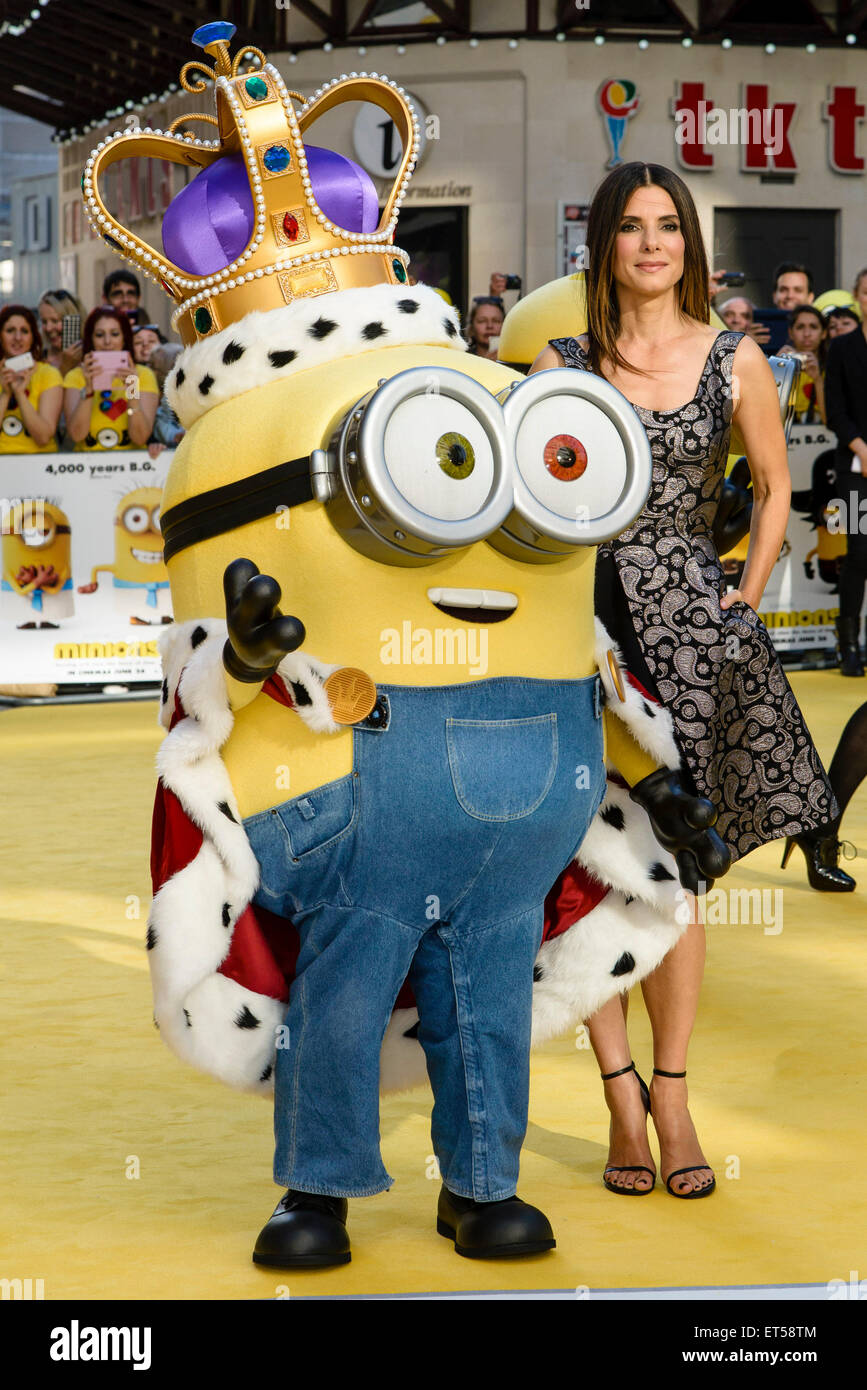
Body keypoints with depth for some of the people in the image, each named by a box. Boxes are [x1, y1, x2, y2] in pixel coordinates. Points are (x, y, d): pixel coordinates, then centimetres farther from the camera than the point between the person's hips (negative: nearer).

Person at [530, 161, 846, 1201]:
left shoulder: (734, 360, 5)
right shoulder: (564, 363, 4)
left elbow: (774, 489, 14)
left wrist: (745, 600, 5)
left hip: (691, 627, 0)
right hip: (586, 620, 0)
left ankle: (671, 1098, 12)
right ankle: (624, 1101, 6)